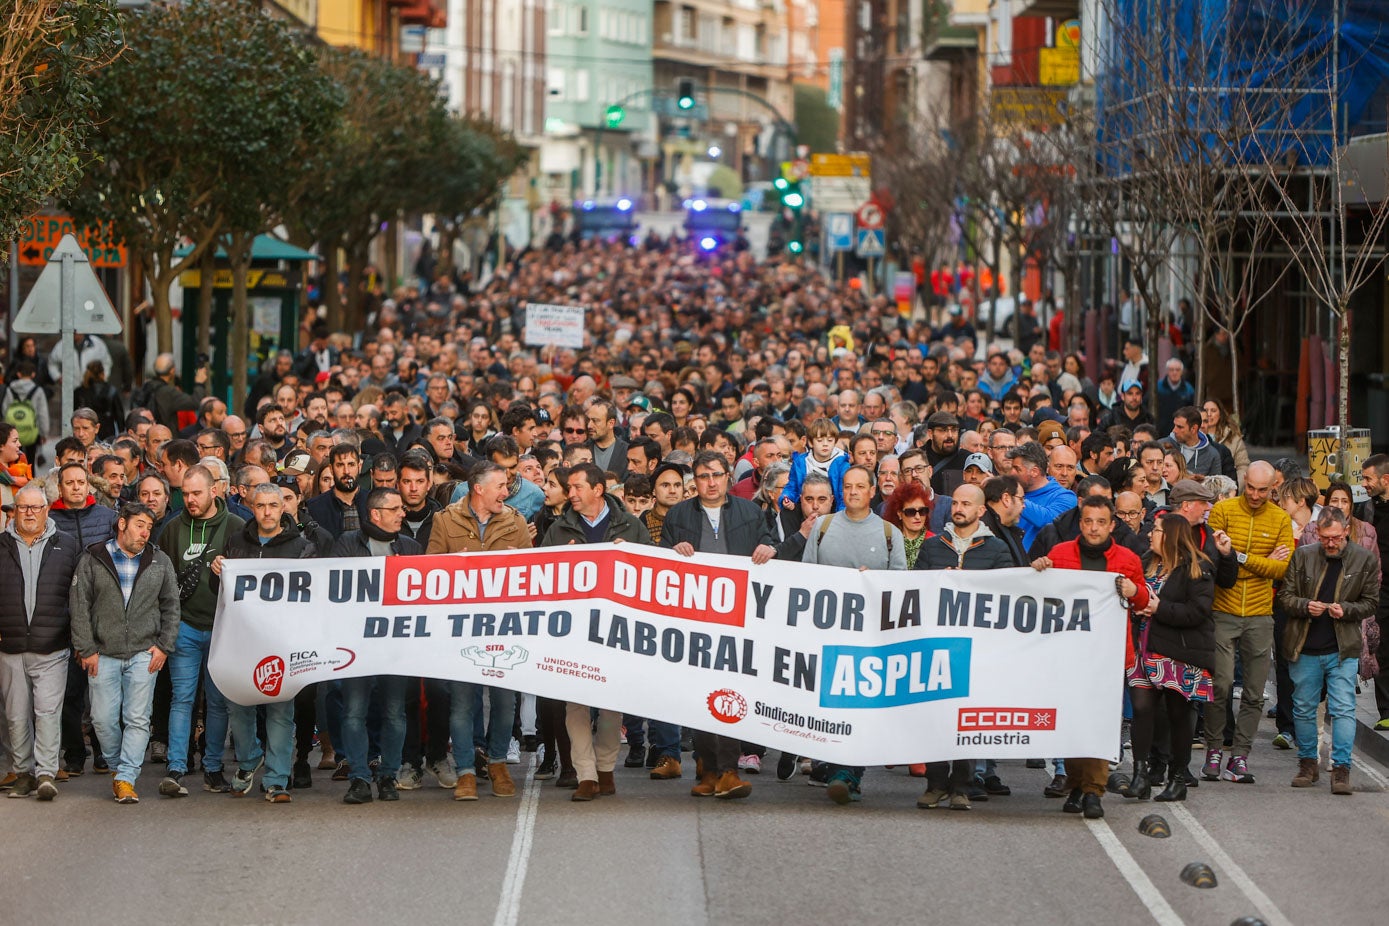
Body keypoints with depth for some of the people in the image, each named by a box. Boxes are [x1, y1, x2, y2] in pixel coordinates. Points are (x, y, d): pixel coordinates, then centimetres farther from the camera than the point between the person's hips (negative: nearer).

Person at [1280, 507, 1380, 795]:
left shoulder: (1364, 561, -1)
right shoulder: (1303, 556, 0)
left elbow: (1370, 603, 5)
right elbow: (1285, 595, 5)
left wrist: (1345, 610, -14)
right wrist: (1305, 606, -15)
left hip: (1343, 650, -2)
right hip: (1304, 648, 2)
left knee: (1343, 709, -7)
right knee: (1303, 709, 11)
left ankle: (1341, 768, -4)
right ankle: (1307, 764, 25)